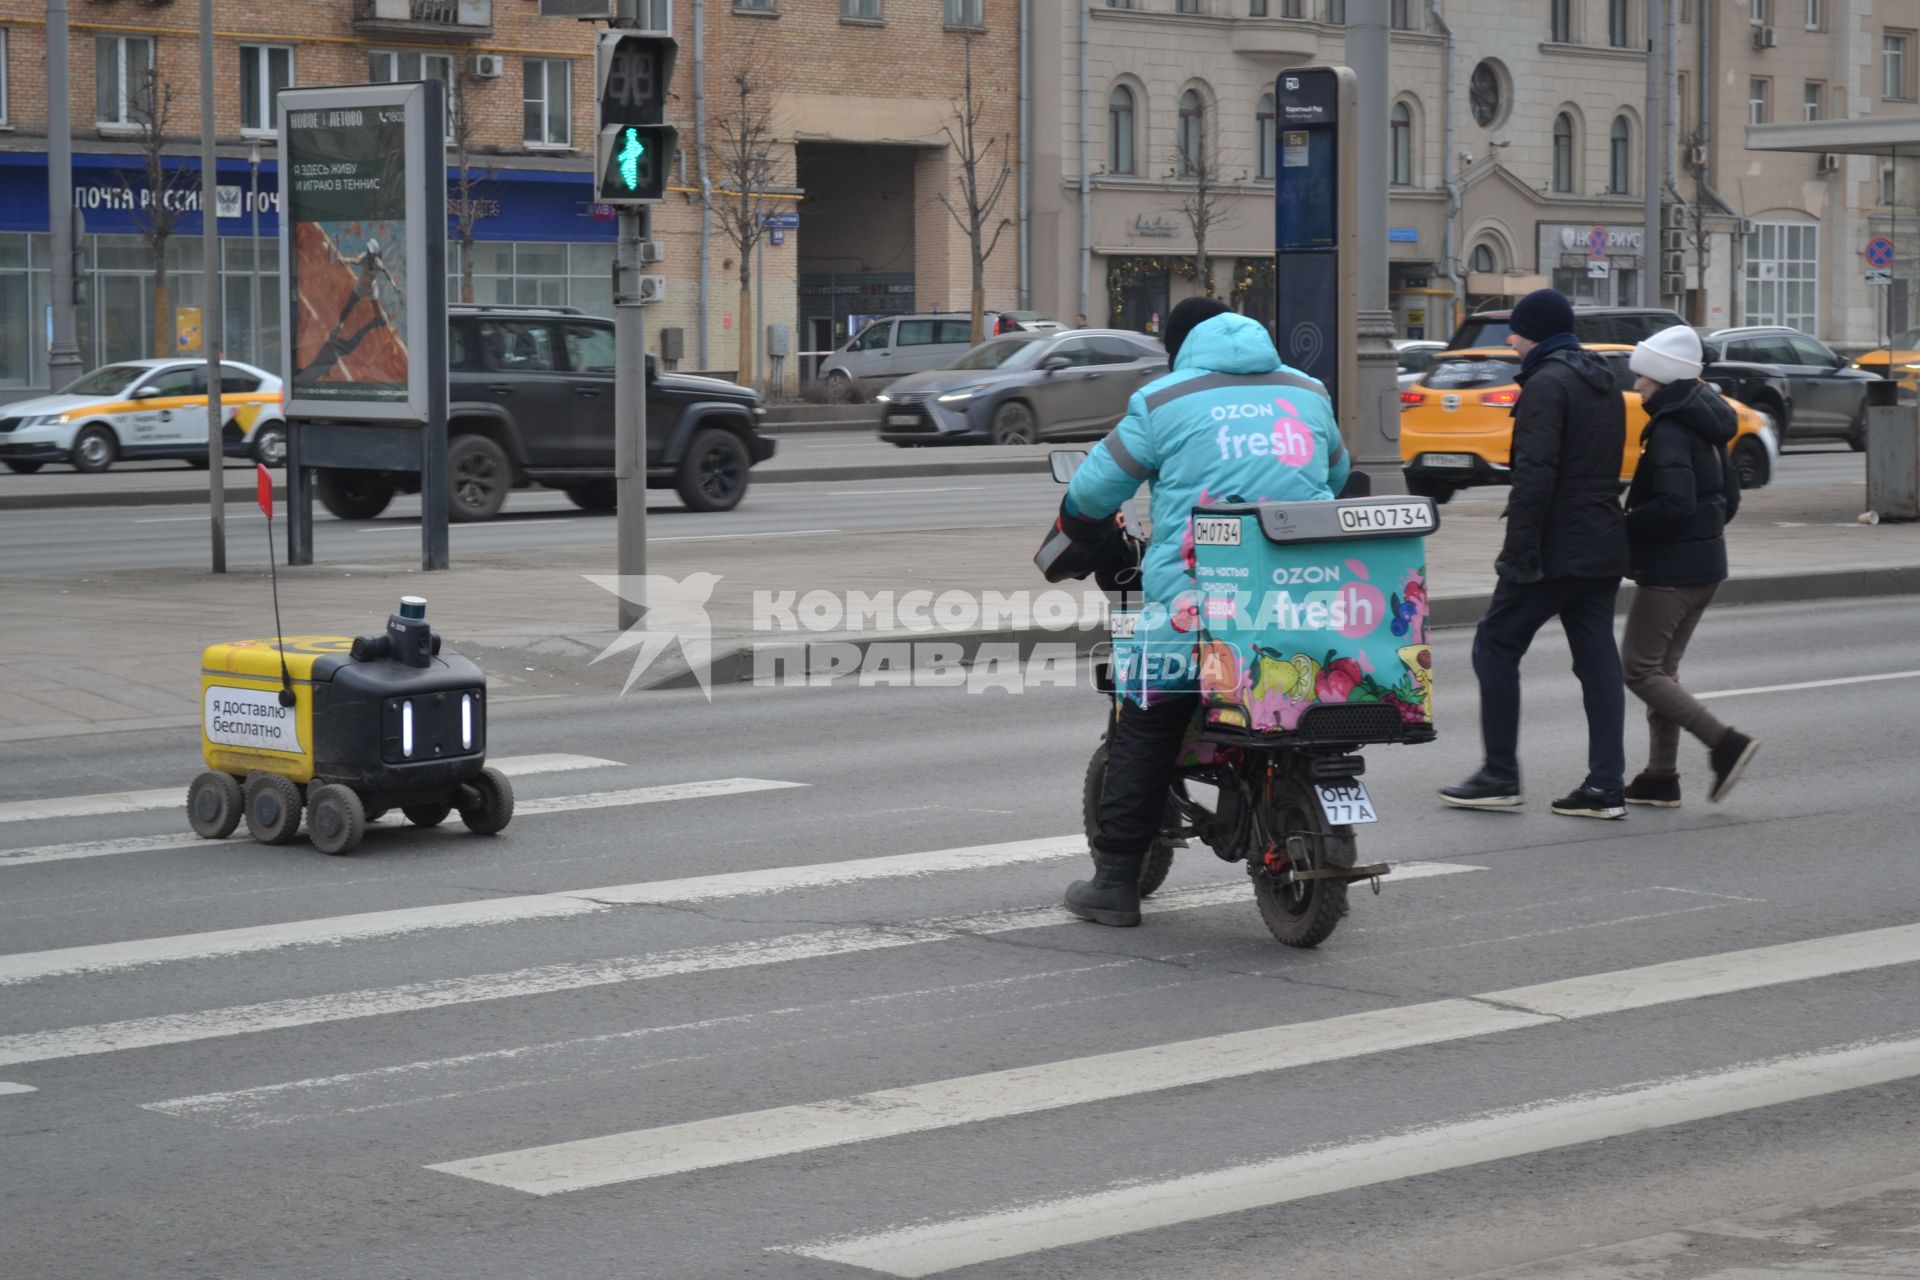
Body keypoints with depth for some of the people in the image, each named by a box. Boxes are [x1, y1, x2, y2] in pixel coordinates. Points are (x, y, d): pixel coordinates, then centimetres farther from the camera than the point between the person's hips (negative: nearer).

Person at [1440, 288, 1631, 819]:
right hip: (1604, 549, 9)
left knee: (1495, 645, 3)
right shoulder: (1604, 384, 17)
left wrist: (1519, 552, -20)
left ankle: (1500, 776, 3)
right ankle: (1606, 786, 3)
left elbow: (1534, 475, -21)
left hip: (1557, 550, -9)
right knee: (1597, 659, 7)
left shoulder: (1547, 385, -12)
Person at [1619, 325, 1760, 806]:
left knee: (1638, 667, -4)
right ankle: (1661, 778, 14)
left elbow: (1674, 504, -26)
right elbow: (1730, 496, 18)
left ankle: (1724, 742, -11)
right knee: (1662, 668, 14)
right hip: (1706, 563, 10)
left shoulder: (1669, 432, -17)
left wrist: (1622, 530, -17)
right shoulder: (1706, 427, 12)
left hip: (1672, 569, -10)